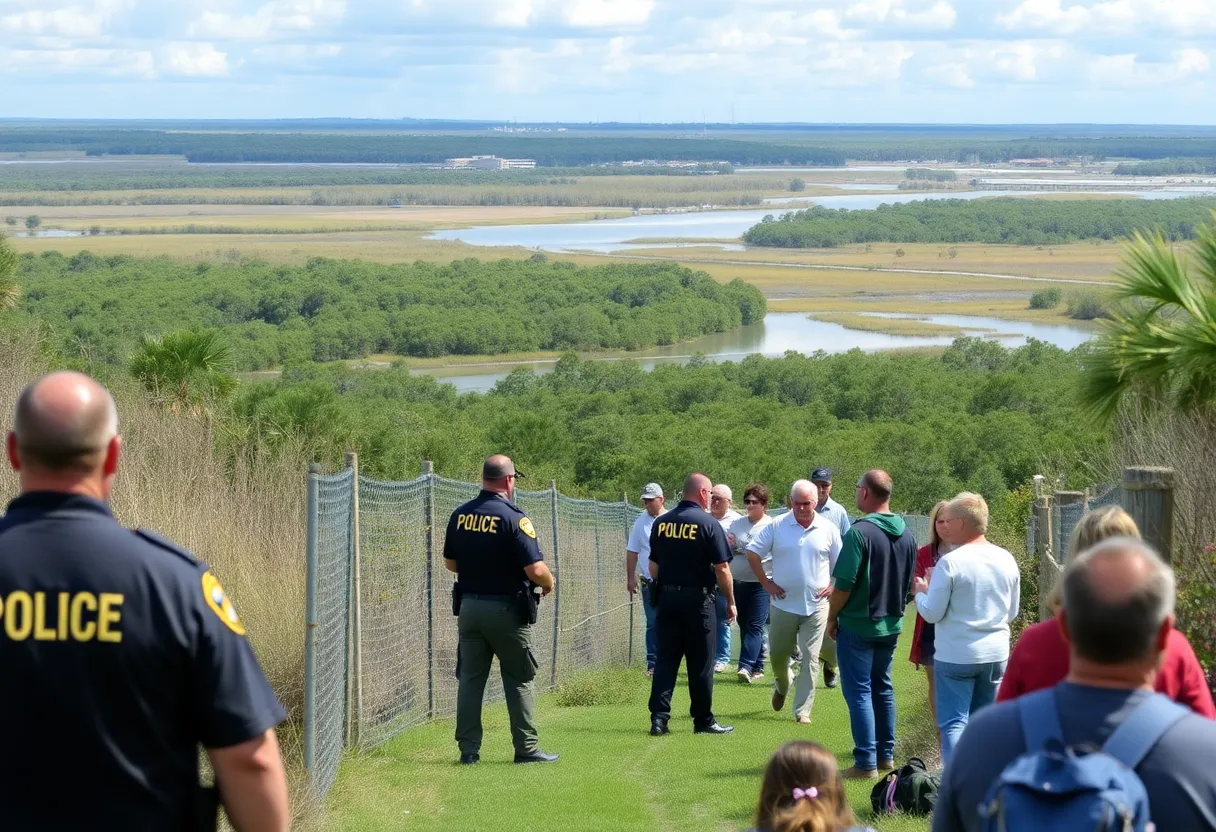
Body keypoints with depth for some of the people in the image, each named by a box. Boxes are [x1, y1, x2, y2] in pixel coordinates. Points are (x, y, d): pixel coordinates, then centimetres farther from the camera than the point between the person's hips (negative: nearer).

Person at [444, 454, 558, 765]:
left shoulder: (460, 515, 2)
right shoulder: (513, 517, -16)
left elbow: (450, 562, 12)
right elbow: (535, 569, -19)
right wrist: (548, 583, 1)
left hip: (469, 607, 5)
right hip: (506, 610, -5)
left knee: (470, 678, 9)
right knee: (519, 680, 6)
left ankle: (468, 749, 8)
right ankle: (526, 748, 9)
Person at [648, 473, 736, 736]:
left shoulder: (661, 523, 5)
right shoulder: (708, 524, -10)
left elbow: (653, 568, 10)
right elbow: (722, 569, -11)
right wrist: (730, 602, -1)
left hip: (666, 597, 4)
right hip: (698, 599, -4)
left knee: (666, 658, 6)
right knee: (700, 663, 4)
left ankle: (659, 718, -1)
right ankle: (703, 721, 11)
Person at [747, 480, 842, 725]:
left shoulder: (827, 529, 0)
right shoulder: (777, 526, -3)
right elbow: (753, 553, 3)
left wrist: (834, 586, -2)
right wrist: (766, 583, 0)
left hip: (815, 605, -1)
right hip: (783, 603, 1)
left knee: (810, 658, -4)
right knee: (778, 654, 12)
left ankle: (803, 711, 1)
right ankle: (781, 685, 44)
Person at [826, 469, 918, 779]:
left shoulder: (859, 533, -18)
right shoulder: (906, 535, 4)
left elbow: (844, 583, -19)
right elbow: (911, 583, 11)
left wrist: (832, 617, -5)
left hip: (857, 625, -7)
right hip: (891, 625, 7)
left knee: (859, 692, -3)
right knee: (883, 688, 18)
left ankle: (866, 762, -5)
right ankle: (886, 755, 24)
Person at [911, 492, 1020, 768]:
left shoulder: (950, 563, -16)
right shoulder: (1007, 560, 2)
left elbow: (932, 613, -12)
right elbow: (1012, 613, 10)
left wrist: (921, 591, 6)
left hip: (955, 657, -5)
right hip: (996, 655, 5)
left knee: (953, 723, 0)